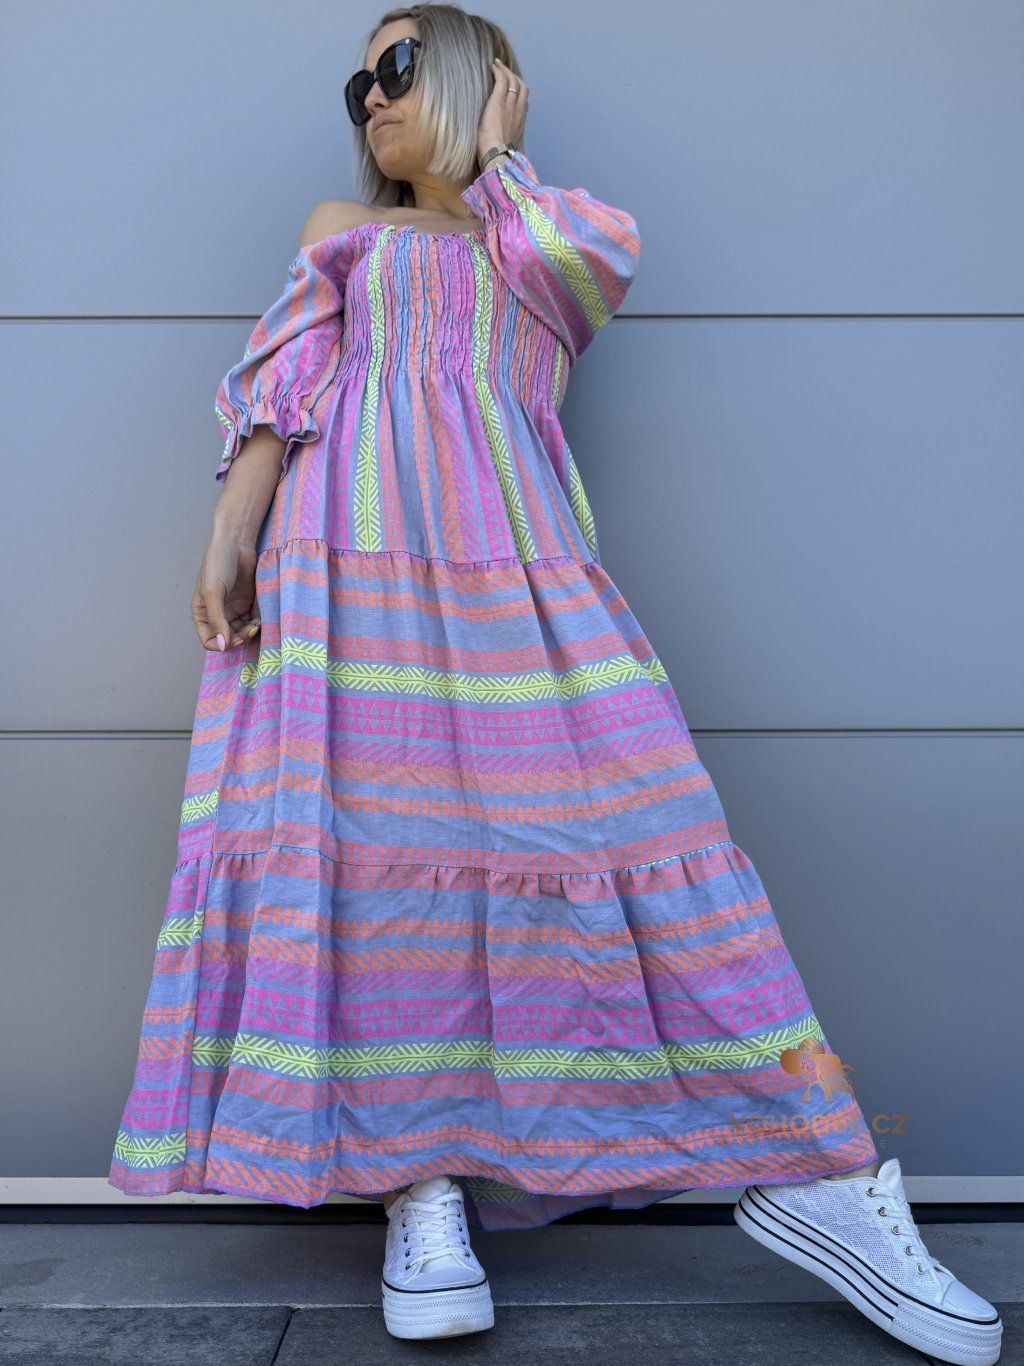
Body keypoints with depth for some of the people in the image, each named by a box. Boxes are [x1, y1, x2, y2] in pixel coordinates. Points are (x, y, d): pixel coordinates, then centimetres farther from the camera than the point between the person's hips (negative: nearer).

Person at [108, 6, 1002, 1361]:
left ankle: (818, 1173, -7)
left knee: (633, 815, -12)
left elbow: (562, 253, 0)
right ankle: (420, 1185, -2)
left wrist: (494, 146, 19)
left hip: (521, 575, -1)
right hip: (352, 573, 2)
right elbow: (279, 387, 12)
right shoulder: (341, 232, 26)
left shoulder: (567, 229, 25)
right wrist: (229, 535, -3)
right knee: (367, 836, -11)